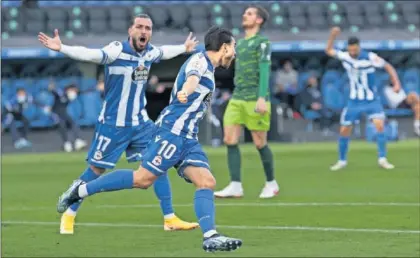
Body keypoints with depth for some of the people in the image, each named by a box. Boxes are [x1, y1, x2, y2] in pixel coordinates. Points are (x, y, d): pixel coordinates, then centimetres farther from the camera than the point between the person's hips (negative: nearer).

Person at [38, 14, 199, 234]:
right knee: (96, 169, 1)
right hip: (113, 124, -6)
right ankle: (68, 216, 17)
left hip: (140, 123, 6)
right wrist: (61, 48, -52)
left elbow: (164, 52, 26)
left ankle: (170, 219, 7)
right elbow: (89, 54, -35)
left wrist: (184, 48, 42)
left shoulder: (150, 52, 1)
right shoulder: (117, 50, -20)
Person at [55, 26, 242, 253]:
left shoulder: (207, 68, 22)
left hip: (187, 139, 10)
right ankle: (81, 190, -3)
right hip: (172, 131, -10)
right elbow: (192, 75, -33)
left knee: (206, 182, -6)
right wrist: (186, 90, -54)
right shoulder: (200, 60, -8)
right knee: (143, 178, -13)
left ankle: (210, 237, -15)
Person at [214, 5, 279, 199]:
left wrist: (262, 98, -22)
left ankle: (271, 184, 15)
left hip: (255, 101, -7)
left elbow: (264, 71, -13)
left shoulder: (262, 42, -5)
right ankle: (235, 186, -5)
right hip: (237, 99, 7)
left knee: (260, 143, -1)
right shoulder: (240, 43, 18)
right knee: (230, 140, -5)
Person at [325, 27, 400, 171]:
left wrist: (396, 83, -17)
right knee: (344, 131, 2)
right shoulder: (345, 57, -7)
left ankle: (382, 159, -14)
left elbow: (388, 67, -6)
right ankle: (342, 161, 21)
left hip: (371, 100, -3)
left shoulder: (371, 58, -17)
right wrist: (333, 35, -8)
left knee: (379, 125, -22)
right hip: (354, 101, 3)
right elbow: (328, 50, 8)